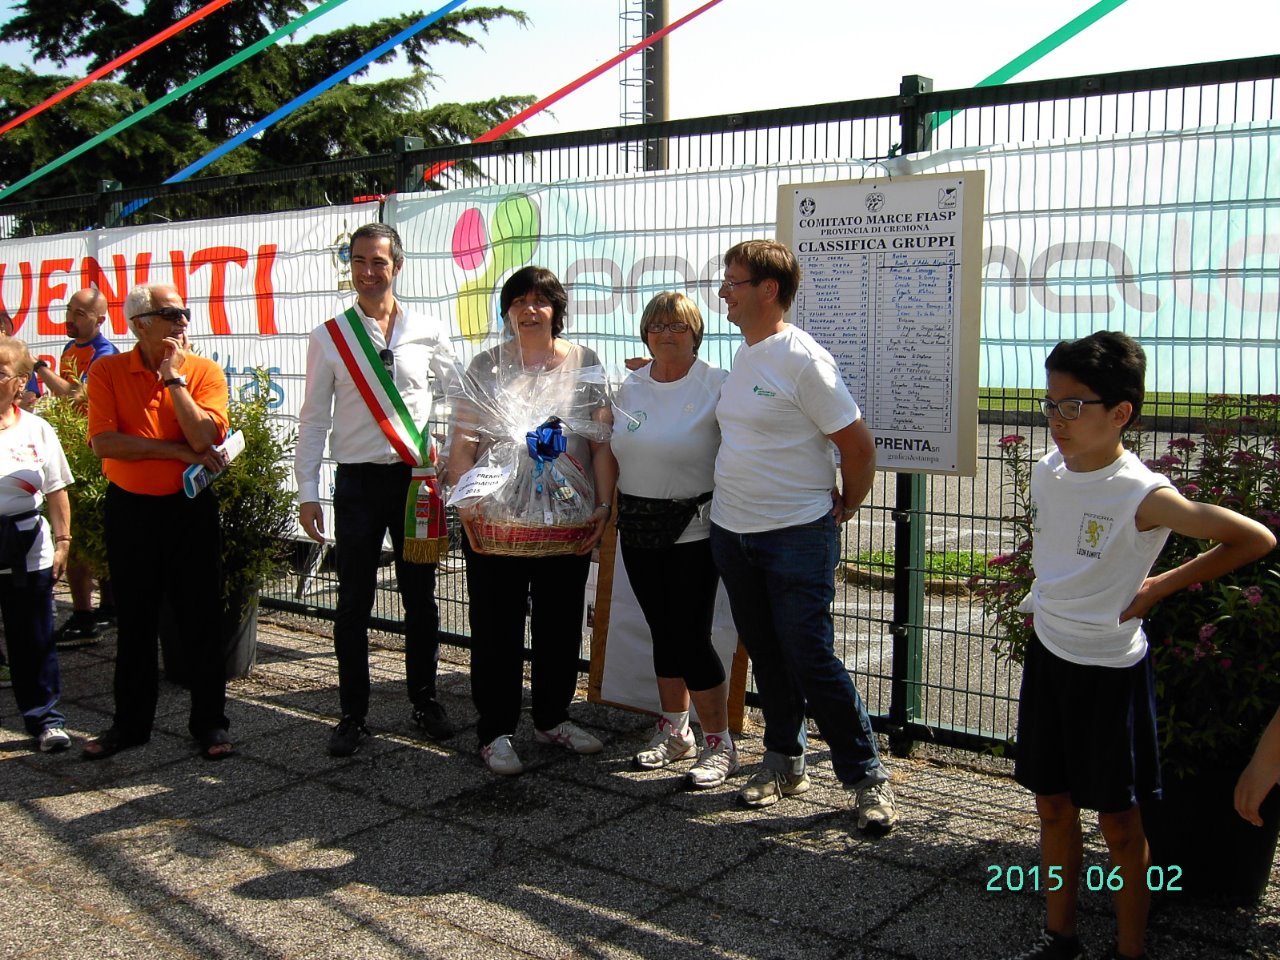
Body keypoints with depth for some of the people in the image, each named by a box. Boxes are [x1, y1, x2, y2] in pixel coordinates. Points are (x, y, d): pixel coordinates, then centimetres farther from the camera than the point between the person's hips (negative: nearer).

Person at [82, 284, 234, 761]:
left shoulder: (205, 371, -4)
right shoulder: (108, 371, -3)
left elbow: (204, 437, -18)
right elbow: (104, 441, -15)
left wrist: (174, 377, -16)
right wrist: (181, 452, -16)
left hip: (191, 507, -1)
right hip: (128, 508, 1)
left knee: (202, 619, 4)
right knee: (134, 622, 12)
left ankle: (209, 722, 16)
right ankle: (130, 722, 26)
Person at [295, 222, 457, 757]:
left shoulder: (428, 333, 3)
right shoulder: (329, 337, 3)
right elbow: (314, 418, 3)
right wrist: (307, 491, -1)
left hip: (418, 478, 1)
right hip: (358, 481, 0)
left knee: (420, 598, 10)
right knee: (354, 602, 4)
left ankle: (425, 702, 25)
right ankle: (352, 715, 16)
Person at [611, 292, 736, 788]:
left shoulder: (717, 385, -9)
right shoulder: (629, 388, 10)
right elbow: (612, 453, 17)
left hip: (693, 528, -6)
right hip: (638, 528, 6)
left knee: (690, 636, -6)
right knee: (663, 632, 14)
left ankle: (719, 744, 8)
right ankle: (674, 731, 29)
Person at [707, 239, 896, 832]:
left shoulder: (803, 360, -16)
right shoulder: (741, 356, 9)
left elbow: (859, 448, -13)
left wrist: (842, 509, -3)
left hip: (796, 537, -7)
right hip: (731, 532, 8)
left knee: (811, 660, -5)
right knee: (766, 655, 15)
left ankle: (867, 775, 9)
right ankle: (784, 761, 30)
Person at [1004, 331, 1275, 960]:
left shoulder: (1144, 496, -21)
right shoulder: (1047, 471, -2)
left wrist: (1160, 586, -13)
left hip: (1110, 669, -6)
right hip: (1046, 654, 6)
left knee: (1117, 820, 7)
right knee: (1052, 805, 16)